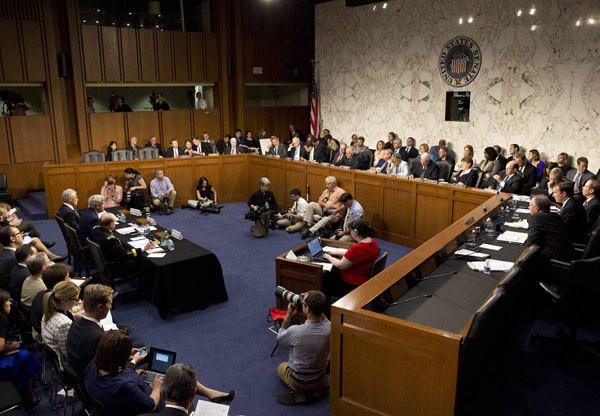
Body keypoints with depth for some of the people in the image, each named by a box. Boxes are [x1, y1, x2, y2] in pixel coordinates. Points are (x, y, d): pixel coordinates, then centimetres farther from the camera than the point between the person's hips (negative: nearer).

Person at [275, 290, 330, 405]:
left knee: (281, 367, 30)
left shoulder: (295, 331, -34)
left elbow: (279, 339, -9)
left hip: (298, 382, -3)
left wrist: (288, 315, -9)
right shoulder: (330, 329, -24)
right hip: (321, 381, 3)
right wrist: (318, 310, -6)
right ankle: (317, 390, 11)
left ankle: (300, 394, 7)